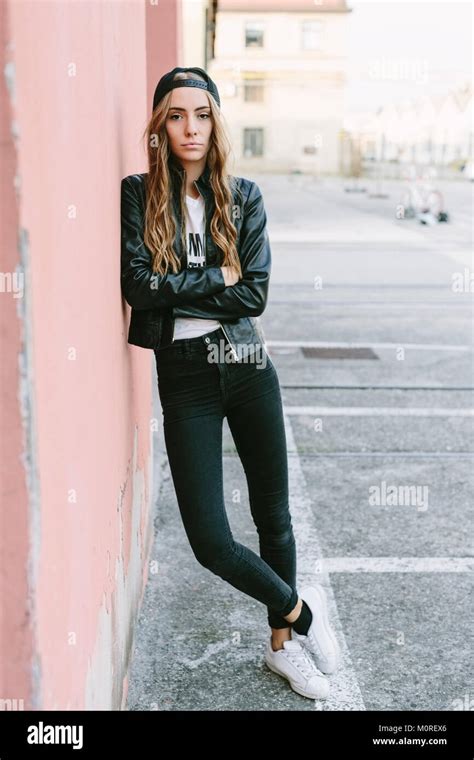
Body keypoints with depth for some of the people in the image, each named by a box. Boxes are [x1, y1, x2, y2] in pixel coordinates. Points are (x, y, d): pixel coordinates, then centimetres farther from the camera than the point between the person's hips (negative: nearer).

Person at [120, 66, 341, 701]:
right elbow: (137, 285, -14)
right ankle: (303, 609, 23)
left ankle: (282, 642, 35)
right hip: (185, 375, -1)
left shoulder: (244, 197, 2)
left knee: (274, 515, 12)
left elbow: (254, 295, -8)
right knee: (209, 539, -5)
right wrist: (218, 277, -10)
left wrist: (175, 289, -11)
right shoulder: (138, 195, -1)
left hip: (247, 366, 2)